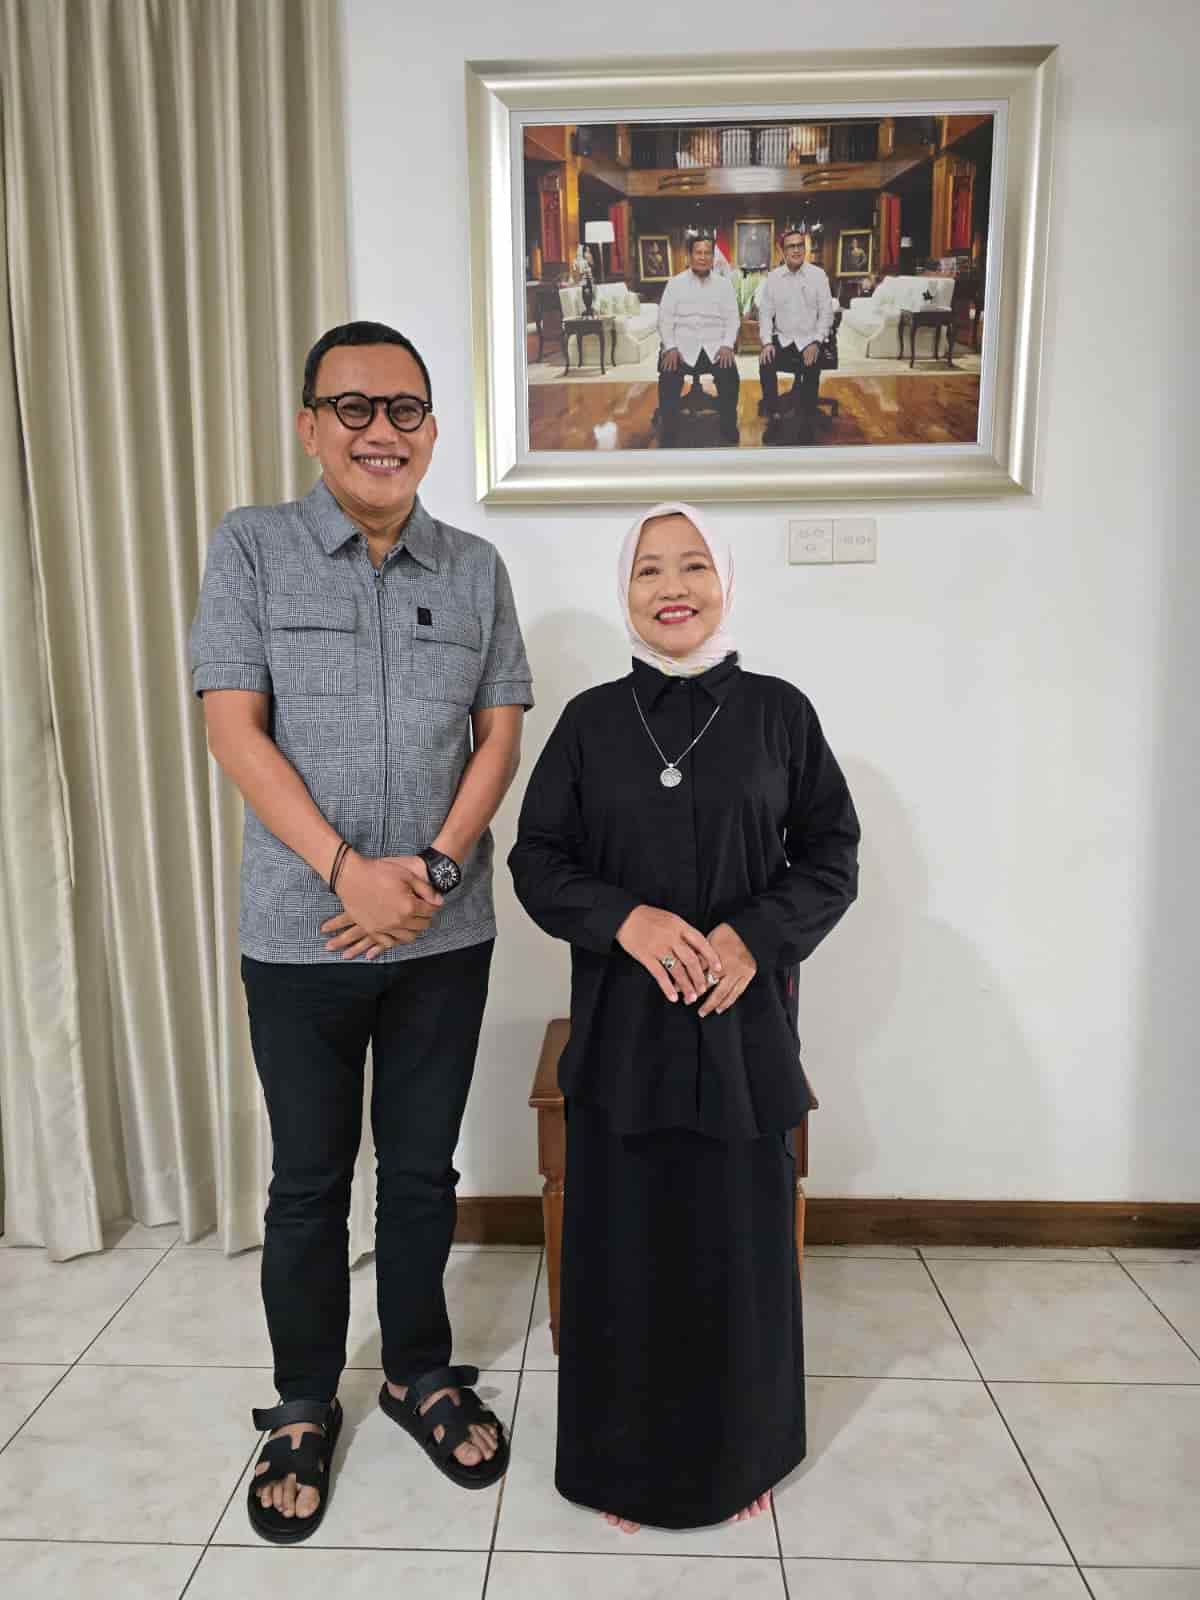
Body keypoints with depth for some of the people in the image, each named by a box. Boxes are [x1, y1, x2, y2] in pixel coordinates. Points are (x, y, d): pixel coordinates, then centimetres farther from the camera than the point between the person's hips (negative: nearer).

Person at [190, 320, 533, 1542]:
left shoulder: (475, 568, 5)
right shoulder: (252, 548, -2)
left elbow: (501, 733, 3)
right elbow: (234, 729, -8)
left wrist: (434, 869, -11)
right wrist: (350, 871, -16)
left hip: (447, 935, 2)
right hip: (300, 936, -2)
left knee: (422, 1170, 16)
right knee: (308, 1181, 13)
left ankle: (419, 1373, 38)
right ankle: (302, 1407, 34)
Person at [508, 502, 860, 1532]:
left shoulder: (779, 712, 1)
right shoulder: (592, 720, 2)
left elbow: (833, 855, 3)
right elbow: (538, 861, 2)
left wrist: (757, 934, -14)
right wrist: (625, 918, -16)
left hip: (744, 1023, 0)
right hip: (622, 1023, 0)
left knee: (740, 1241, 11)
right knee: (624, 1242, 8)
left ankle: (740, 1453, 37)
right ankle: (625, 1456, 33)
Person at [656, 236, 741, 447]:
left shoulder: (724, 284, 10)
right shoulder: (676, 283, 7)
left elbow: (732, 318, 7)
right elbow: (665, 317, 3)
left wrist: (727, 345, -10)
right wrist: (670, 347, -12)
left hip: (715, 346, 1)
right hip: (683, 345, -1)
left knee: (730, 377, -25)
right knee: (668, 379, -26)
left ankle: (729, 432, -5)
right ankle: (669, 435, -10)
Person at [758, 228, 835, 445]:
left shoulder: (817, 275, 0)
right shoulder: (773, 277, 4)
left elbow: (826, 312, -1)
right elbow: (765, 312, 4)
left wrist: (816, 342, -14)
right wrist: (767, 342, -11)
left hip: (809, 339, -1)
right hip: (782, 339, 1)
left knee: (812, 370, -29)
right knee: (765, 364, -26)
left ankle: (807, 422, -8)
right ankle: (773, 417, -9)